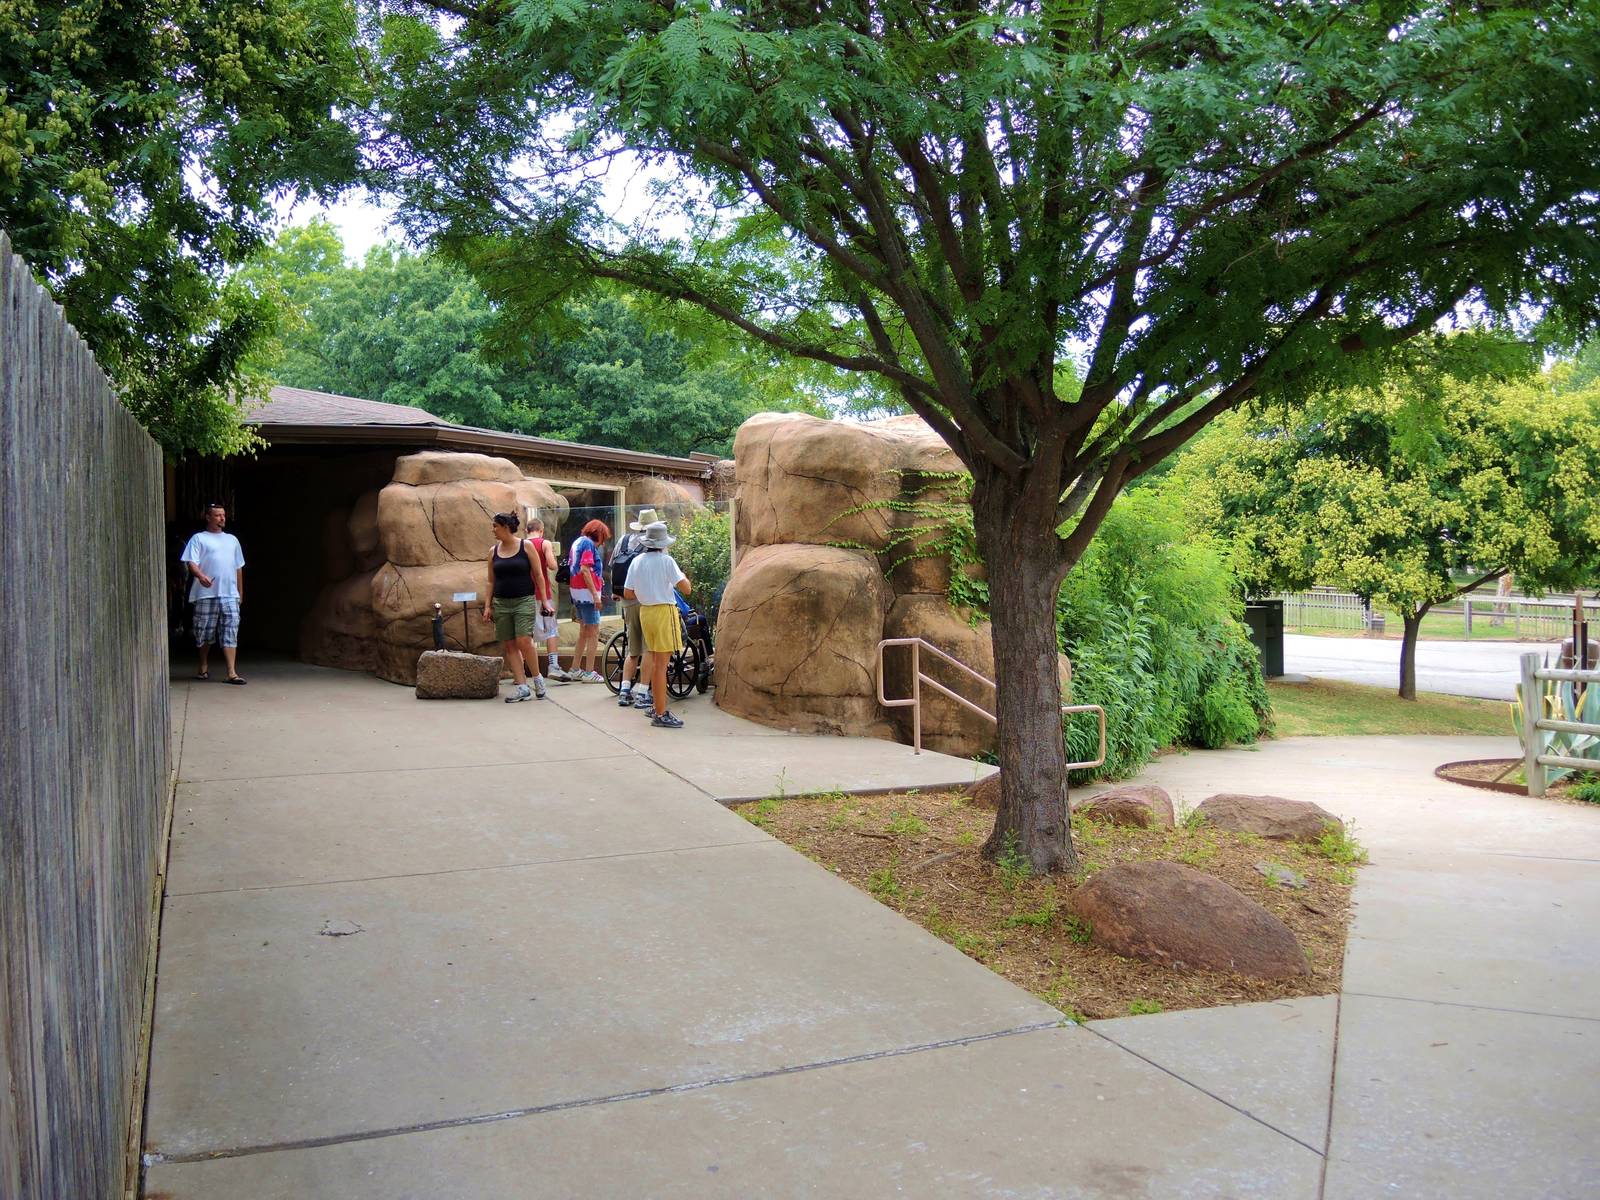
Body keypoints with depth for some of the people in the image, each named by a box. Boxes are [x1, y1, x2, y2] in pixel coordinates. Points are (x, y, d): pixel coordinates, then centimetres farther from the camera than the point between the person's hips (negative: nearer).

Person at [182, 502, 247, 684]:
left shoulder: (232, 540, 20)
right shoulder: (199, 538, 5)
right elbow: (191, 562, -8)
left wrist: (240, 592, 20)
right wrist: (201, 575, -28)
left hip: (230, 594, 3)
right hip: (206, 594, -3)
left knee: (230, 633, -6)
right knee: (205, 633, 6)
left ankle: (232, 673, -10)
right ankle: (204, 668, 24)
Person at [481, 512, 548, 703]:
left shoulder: (526, 546, 0)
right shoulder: (493, 551, 10)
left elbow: (538, 575, 1)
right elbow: (491, 581, 14)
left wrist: (544, 600, -4)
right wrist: (487, 606, 6)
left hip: (524, 601, -4)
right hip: (501, 603, 4)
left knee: (523, 641, -17)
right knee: (508, 646, 0)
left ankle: (537, 678, 4)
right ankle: (522, 687, 3)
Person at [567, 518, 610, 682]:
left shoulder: (577, 542, 17)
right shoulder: (588, 544, -12)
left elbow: (571, 567, 21)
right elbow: (585, 570, -22)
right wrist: (595, 594, -23)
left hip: (576, 592, 10)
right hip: (587, 591, -10)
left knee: (584, 632, 18)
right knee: (594, 633, -5)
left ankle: (575, 670, 21)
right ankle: (589, 673, -5)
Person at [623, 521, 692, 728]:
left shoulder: (637, 562, 6)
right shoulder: (666, 560, -11)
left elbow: (628, 593, 9)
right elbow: (685, 588, -15)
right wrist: (684, 577, 6)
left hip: (645, 611, 6)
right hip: (664, 612, -6)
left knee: (653, 659, 16)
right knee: (661, 664, -5)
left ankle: (659, 708, 22)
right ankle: (660, 715, -2)